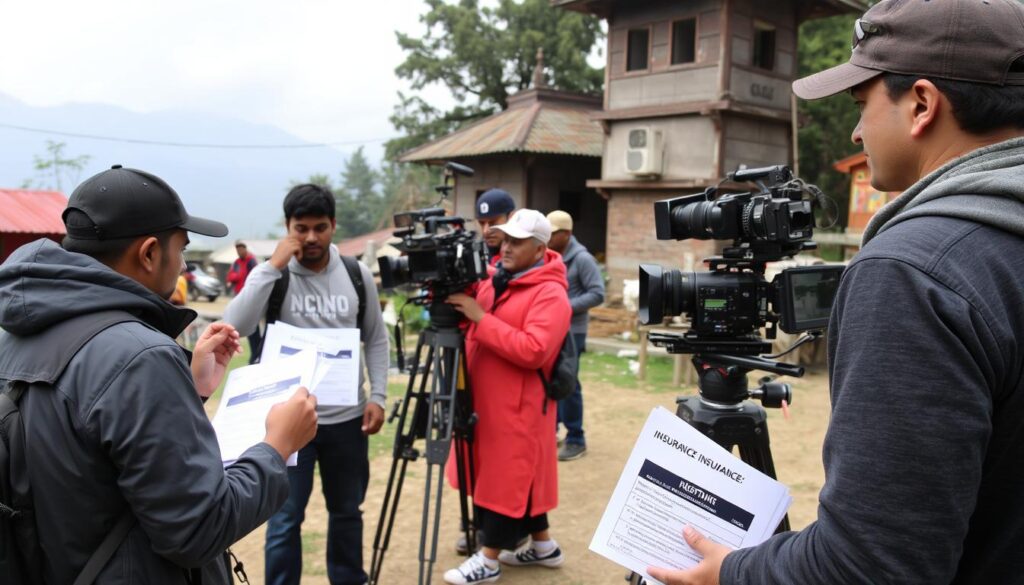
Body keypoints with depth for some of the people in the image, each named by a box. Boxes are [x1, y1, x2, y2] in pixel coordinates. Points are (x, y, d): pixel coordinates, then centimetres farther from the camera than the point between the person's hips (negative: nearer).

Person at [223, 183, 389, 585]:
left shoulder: (357, 275, 0)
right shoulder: (272, 275, -6)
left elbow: (376, 339, 8)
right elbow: (236, 326, -22)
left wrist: (377, 395, -2)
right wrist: (273, 266, -24)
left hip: (347, 417, 3)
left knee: (347, 510, 19)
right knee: (285, 519, 4)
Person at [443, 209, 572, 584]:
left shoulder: (550, 294, -15)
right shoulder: (497, 280, 10)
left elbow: (533, 351, -27)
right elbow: (478, 334, 21)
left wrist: (481, 317, -25)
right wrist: (461, 309, -1)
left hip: (518, 408, -9)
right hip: (486, 401, 9)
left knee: (509, 478, 2)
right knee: (518, 477, 17)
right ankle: (543, 546, 31)